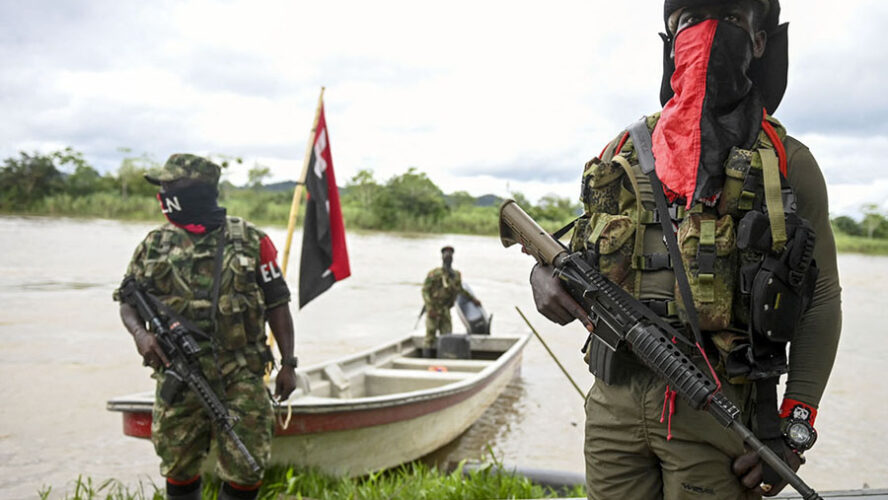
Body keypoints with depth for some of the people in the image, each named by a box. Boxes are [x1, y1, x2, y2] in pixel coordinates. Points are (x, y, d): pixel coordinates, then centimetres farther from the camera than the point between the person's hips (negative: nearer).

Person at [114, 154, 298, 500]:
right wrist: (140, 334, -11)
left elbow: (276, 305, 4)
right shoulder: (155, 245, 5)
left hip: (241, 376, -2)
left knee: (245, 470, -1)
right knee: (180, 470, 11)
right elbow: (129, 302, 12)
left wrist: (288, 364, 1)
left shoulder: (250, 241, 0)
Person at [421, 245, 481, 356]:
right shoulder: (434, 274, -10)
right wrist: (430, 308, -19)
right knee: (430, 336, -3)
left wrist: (473, 299, 29)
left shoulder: (456, 275, 8)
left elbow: (460, 289, 25)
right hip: (433, 310, -5)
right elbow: (425, 290, -11)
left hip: (445, 311, 5)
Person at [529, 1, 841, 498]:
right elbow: (580, 253, 18)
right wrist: (545, 274, -6)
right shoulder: (625, 152, 10)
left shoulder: (789, 163, 2)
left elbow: (822, 302, 3)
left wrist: (794, 432, -4)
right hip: (615, 401, 3)